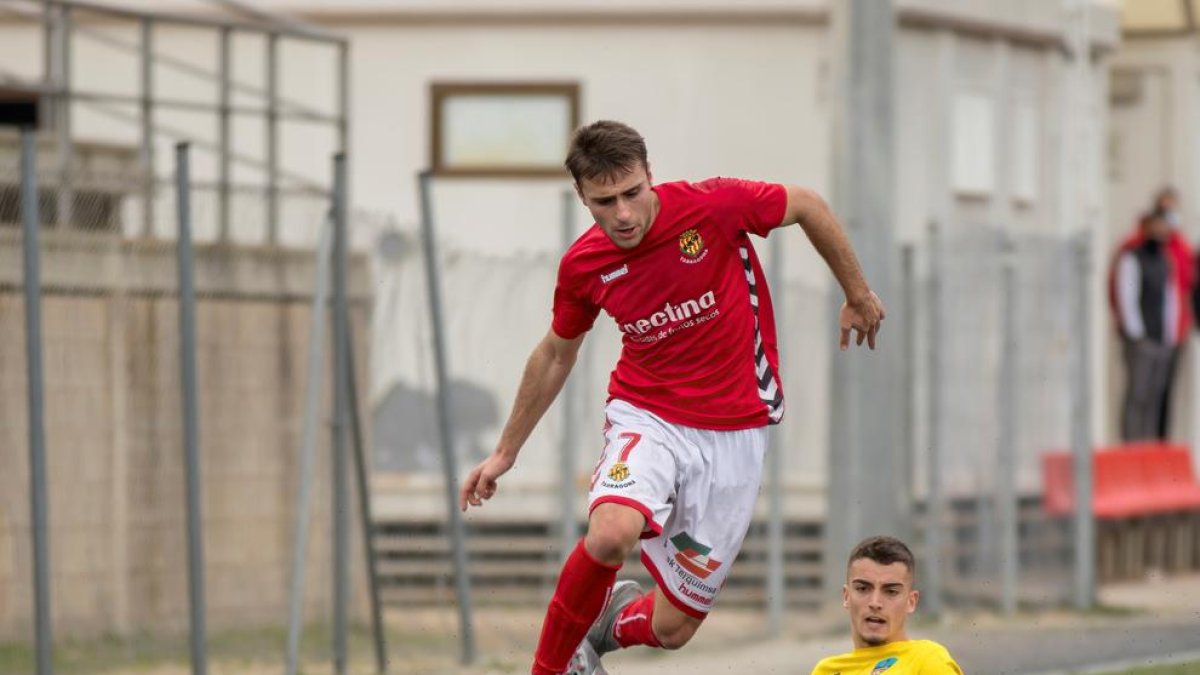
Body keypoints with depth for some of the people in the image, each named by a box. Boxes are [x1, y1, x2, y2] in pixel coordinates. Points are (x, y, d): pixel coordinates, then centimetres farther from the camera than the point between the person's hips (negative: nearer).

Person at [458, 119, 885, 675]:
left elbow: (808, 207, 1)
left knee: (671, 629, -1)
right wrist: (506, 452, 17)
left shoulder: (712, 206, -17)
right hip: (647, 416, 1)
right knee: (611, 535, -34)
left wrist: (858, 295, 11)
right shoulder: (583, 265, -7)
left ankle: (611, 624, 37)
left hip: (733, 434, 0)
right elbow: (556, 354, 12)